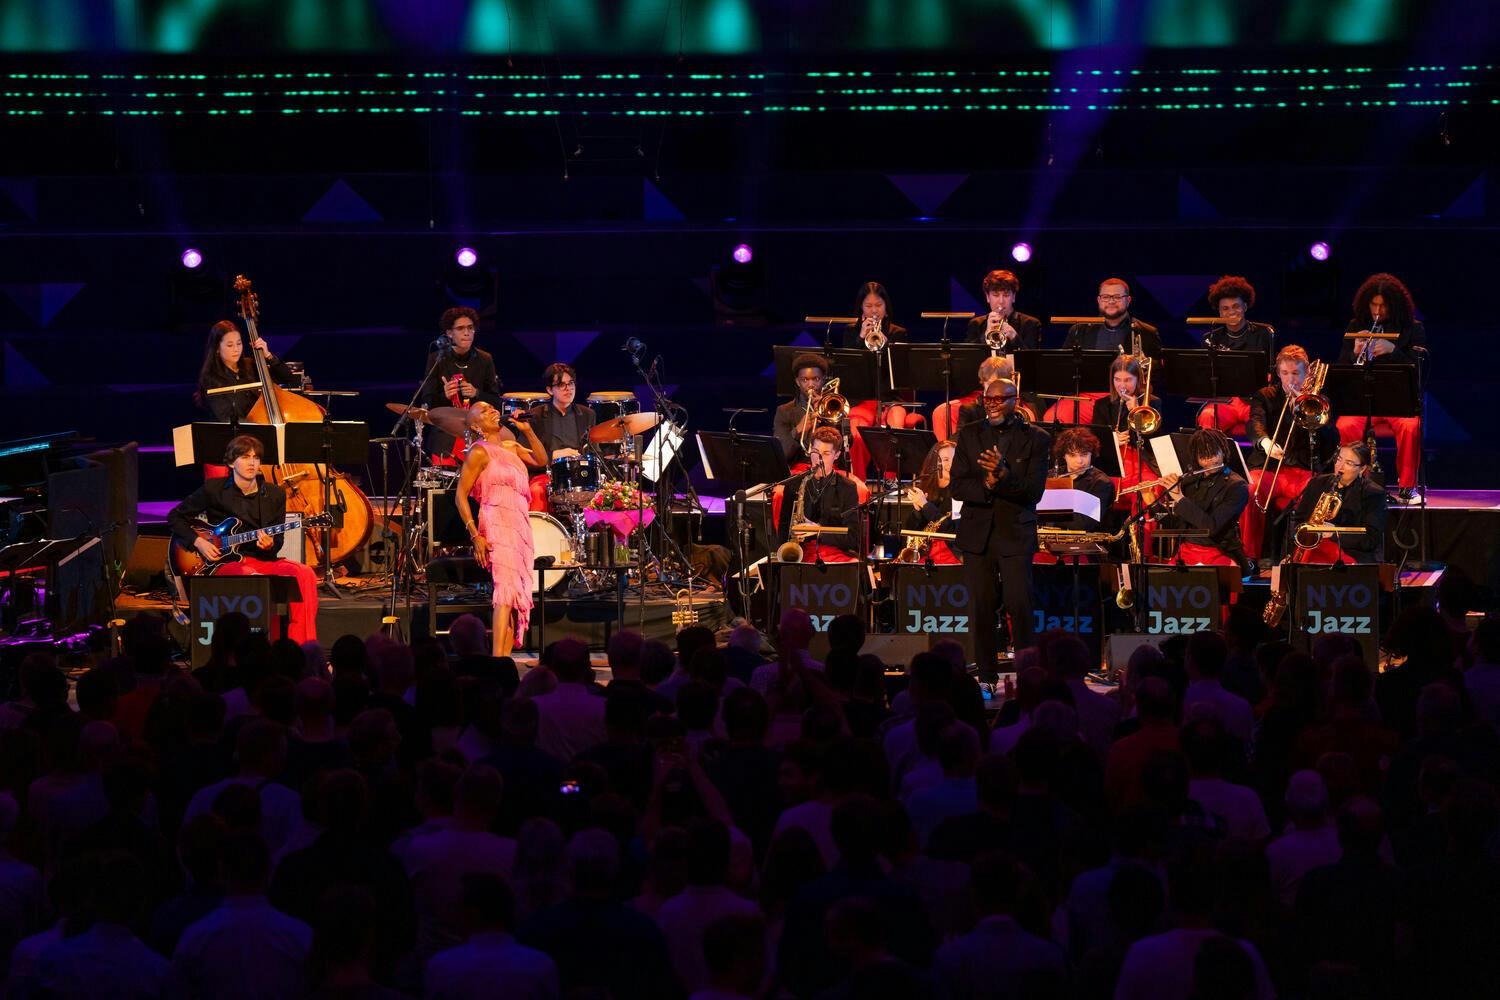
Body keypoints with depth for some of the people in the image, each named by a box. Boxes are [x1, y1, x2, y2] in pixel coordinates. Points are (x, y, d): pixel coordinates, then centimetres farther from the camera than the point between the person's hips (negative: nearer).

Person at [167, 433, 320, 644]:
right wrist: (198, 542, -4)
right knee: (251, 577, -39)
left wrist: (269, 545, -12)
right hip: (225, 562, -4)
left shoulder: (274, 495, 9)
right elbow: (175, 517, 10)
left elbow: (278, 543, 12)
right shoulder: (213, 489, 2)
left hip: (263, 559, 4)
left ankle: (301, 645, -26)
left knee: (304, 573, -25)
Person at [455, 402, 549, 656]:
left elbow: (541, 459, 15)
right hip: (497, 524, -8)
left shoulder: (510, 446, 16)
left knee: (519, 593, 3)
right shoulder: (479, 452, -5)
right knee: (507, 588, -20)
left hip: (519, 525, 8)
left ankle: (505, 657, 4)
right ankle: (497, 658, -27)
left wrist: (527, 430, 3)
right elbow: (460, 495, -7)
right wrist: (475, 535, -14)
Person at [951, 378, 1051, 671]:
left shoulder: (1036, 439, 0)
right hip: (977, 534, 2)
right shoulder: (969, 435, 7)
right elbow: (957, 487, 0)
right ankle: (985, 674, 10)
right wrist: (985, 485, -20)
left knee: (1020, 607, -6)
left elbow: (1034, 491, -9)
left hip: (1016, 534, -2)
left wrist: (1004, 475, -26)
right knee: (982, 607, 4)